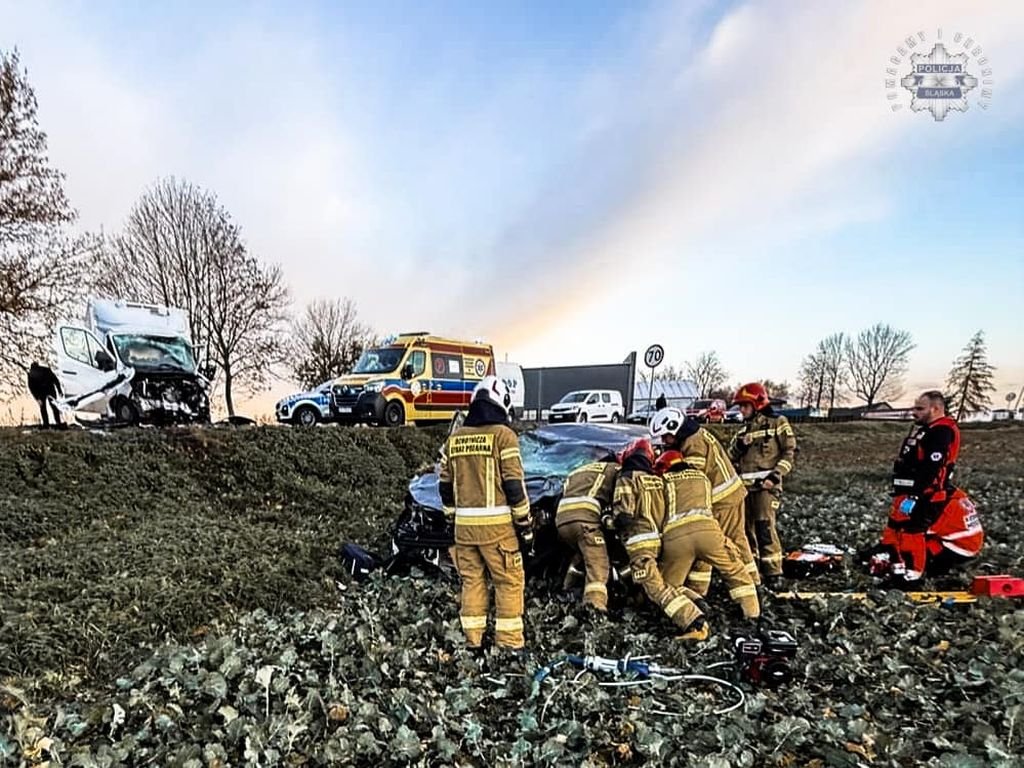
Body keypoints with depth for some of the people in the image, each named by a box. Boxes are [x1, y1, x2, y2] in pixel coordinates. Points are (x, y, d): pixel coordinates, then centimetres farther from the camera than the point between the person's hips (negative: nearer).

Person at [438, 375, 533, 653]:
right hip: (496, 524, -5)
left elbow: (445, 484, 13)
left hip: (464, 524, 5)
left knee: (471, 580, 15)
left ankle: (473, 640, 20)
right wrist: (525, 522, -3)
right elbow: (514, 484, -11)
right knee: (509, 581, 6)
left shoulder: (454, 438, 8)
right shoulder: (503, 435, -9)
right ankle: (509, 641, 8)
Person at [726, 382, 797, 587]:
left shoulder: (778, 423, 2)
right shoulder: (744, 429, 20)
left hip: (766, 485, -6)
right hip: (744, 485, 6)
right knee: (746, 529, 9)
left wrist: (776, 474, -13)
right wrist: (739, 445, -5)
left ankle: (773, 573, -6)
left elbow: (790, 452, -3)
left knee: (765, 527, -14)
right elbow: (732, 457, 15)